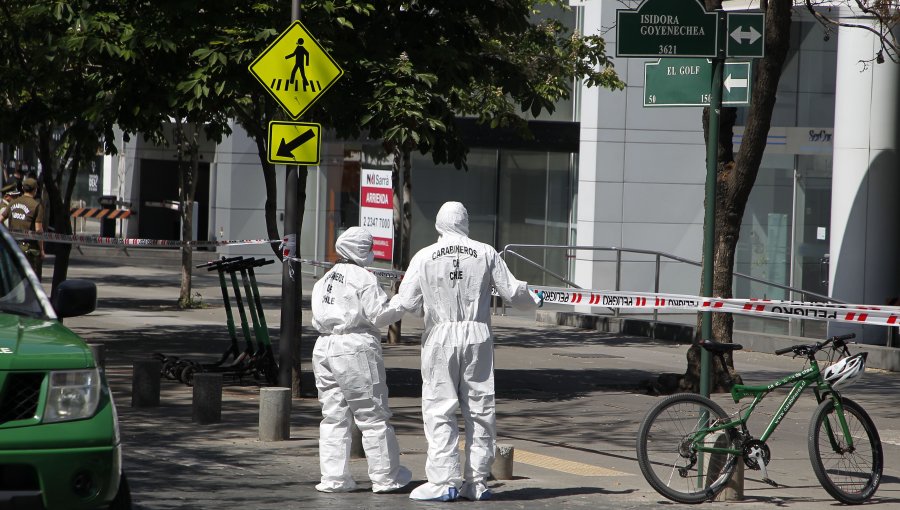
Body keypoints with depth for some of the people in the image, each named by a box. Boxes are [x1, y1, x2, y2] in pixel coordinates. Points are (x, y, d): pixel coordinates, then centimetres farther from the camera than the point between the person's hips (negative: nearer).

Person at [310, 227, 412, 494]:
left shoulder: (325, 280, 15)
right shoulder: (363, 278, -9)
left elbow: (318, 318, 15)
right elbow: (380, 314, -11)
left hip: (324, 348, 7)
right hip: (355, 348, -7)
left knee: (333, 417, 9)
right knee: (374, 416, 2)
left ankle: (333, 477, 4)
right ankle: (385, 476, 7)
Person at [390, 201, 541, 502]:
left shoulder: (424, 257, -2)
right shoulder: (485, 254, 1)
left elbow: (407, 302, -2)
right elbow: (512, 292, 4)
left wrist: (385, 306, 20)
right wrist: (534, 301, 25)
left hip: (440, 337, -2)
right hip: (478, 337, 2)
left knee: (439, 412, 1)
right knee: (480, 411, 9)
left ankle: (444, 481, -4)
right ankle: (477, 482, 11)